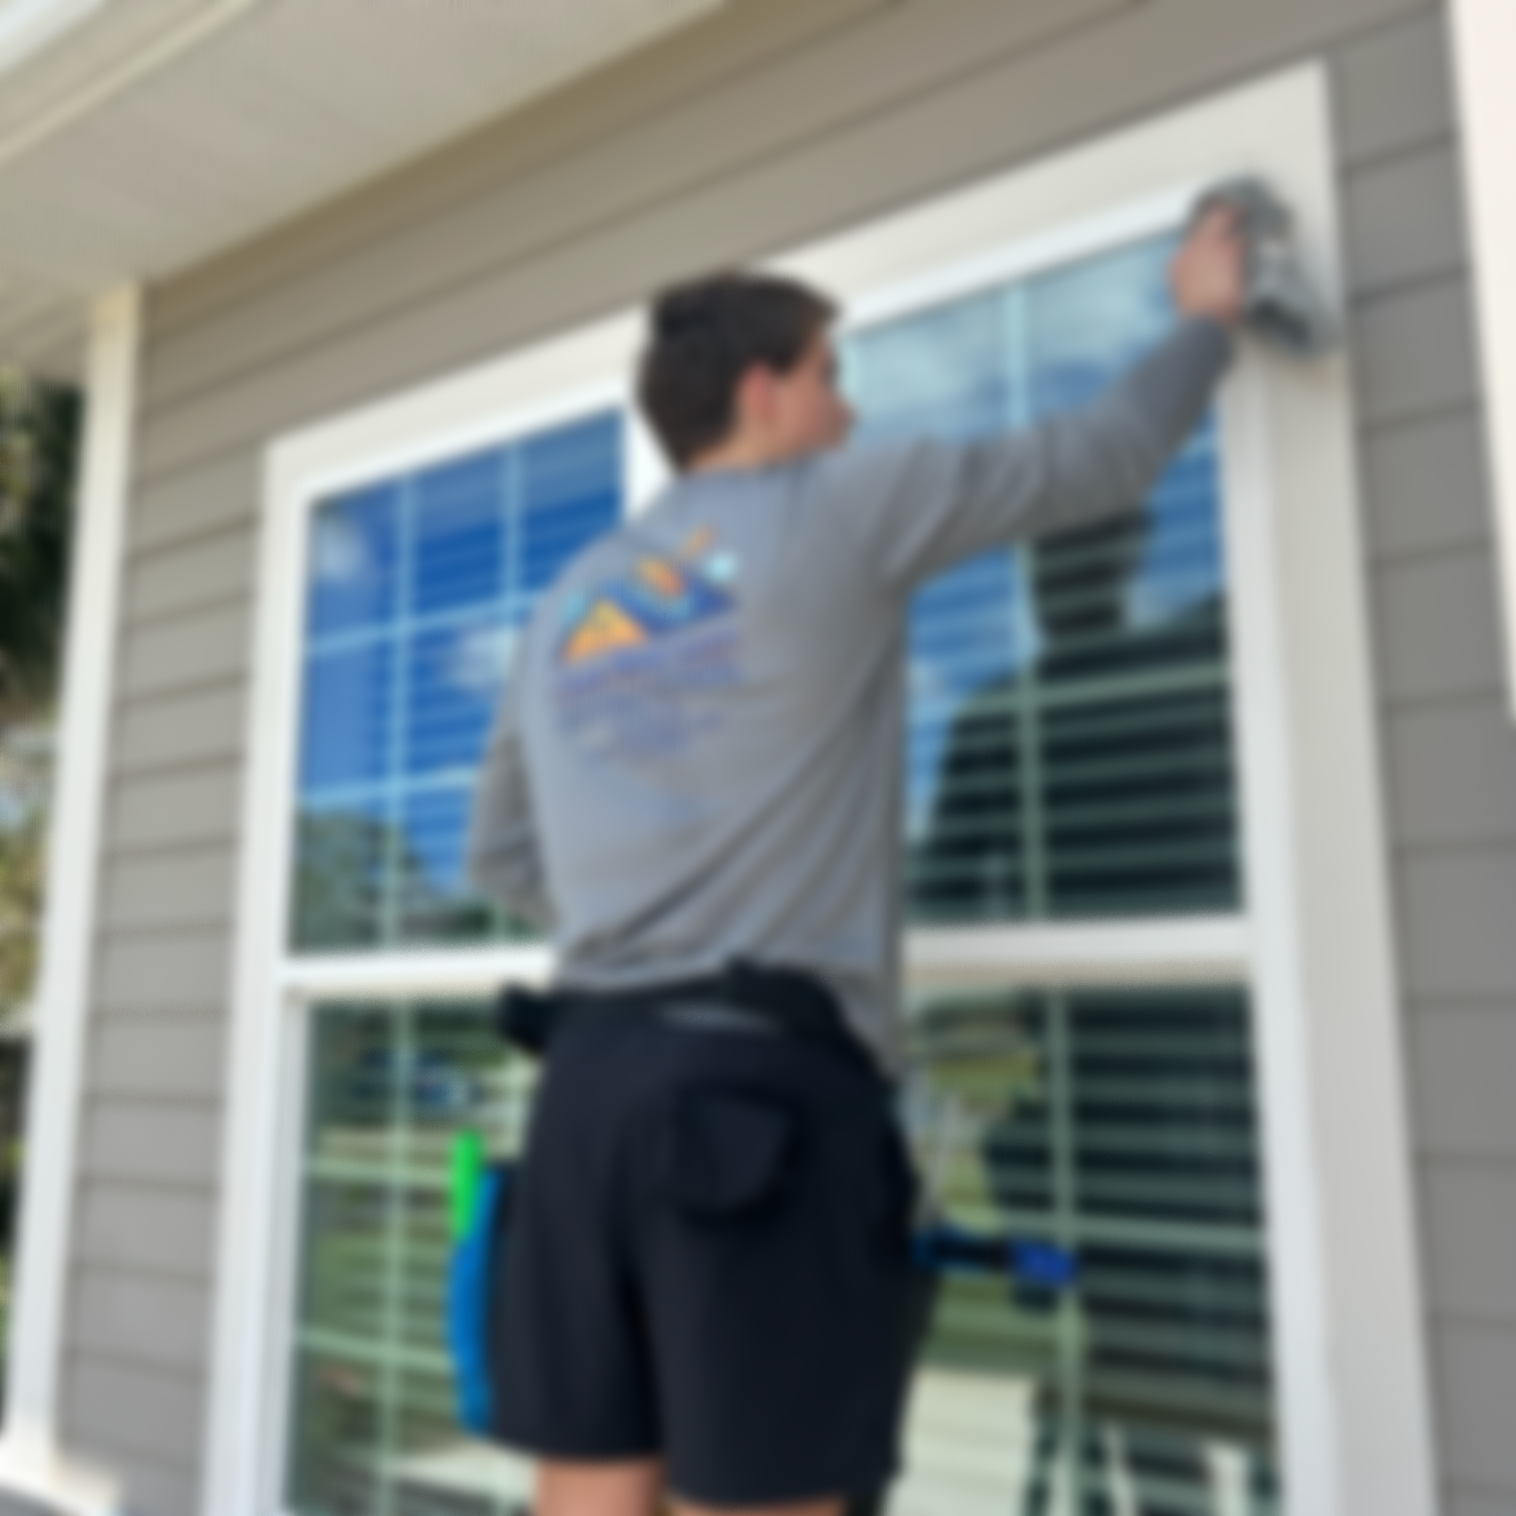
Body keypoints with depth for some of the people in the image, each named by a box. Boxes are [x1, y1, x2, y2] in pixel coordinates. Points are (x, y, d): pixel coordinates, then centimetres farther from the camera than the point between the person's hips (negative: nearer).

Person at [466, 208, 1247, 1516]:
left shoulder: (568, 602, 18)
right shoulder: (838, 510, 1)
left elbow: (501, 854, 24)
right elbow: (1103, 462, 11)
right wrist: (1206, 320, 28)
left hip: (594, 1074, 7)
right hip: (769, 1082, -6)